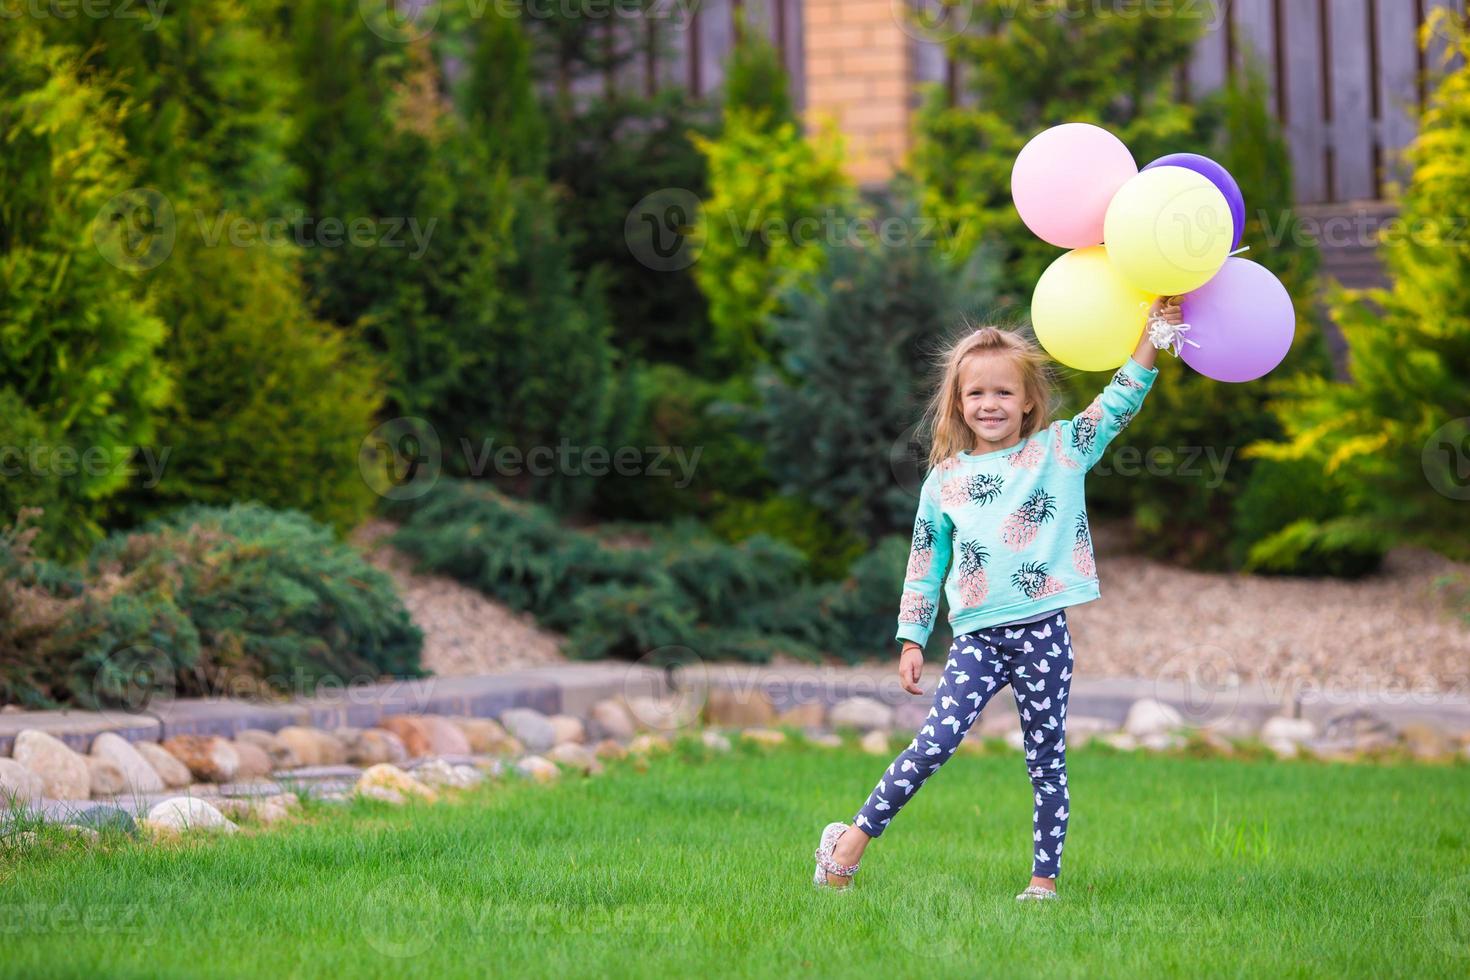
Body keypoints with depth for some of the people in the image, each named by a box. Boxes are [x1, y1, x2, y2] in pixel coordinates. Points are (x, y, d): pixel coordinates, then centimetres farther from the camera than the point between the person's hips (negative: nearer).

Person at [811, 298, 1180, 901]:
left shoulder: (1060, 451, 5)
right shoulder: (945, 479, 8)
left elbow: (1120, 400, -2)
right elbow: (924, 561, 13)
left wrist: (1155, 328, -12)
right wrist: (912, 640, 11)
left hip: (1042, 631, 0)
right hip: (977, 636, 0)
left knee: (1046, 760, 4)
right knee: (936, 743, -10)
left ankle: (1045, 879, 11)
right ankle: (855, 839, 1)